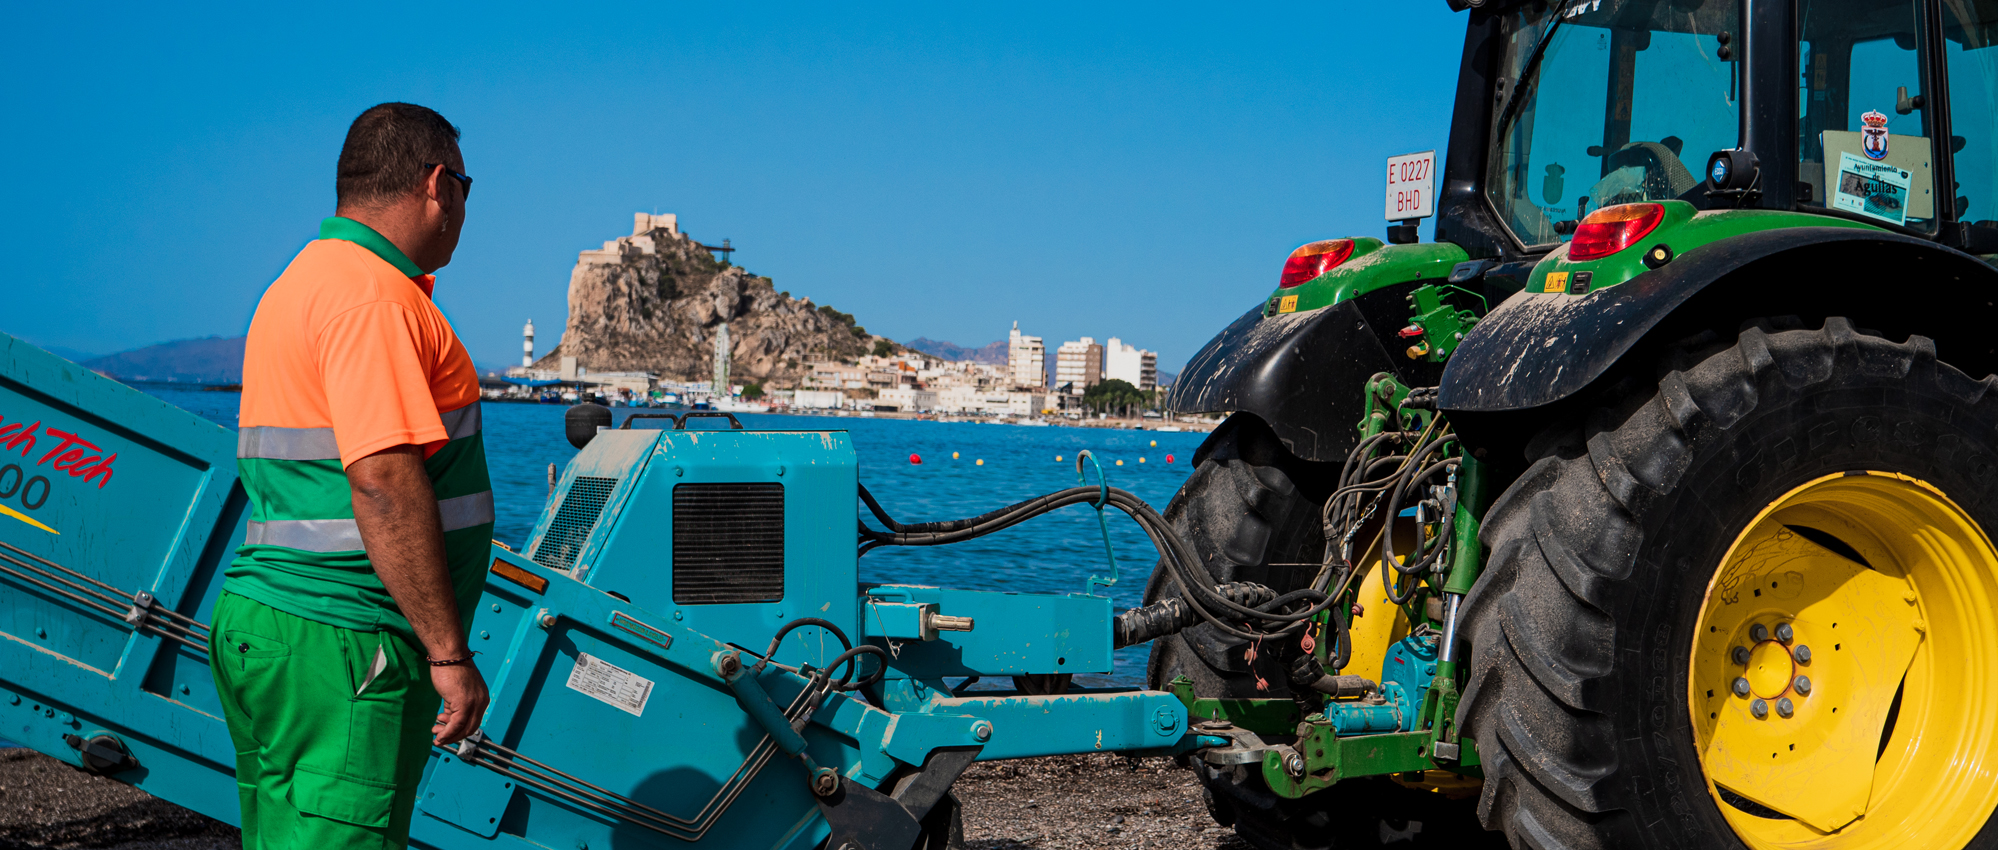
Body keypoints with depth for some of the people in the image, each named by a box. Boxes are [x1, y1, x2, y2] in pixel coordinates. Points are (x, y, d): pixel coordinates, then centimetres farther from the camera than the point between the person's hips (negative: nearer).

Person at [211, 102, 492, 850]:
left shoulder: (303, 284, 19)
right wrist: (448, 652, -20)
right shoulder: (374, 297, -15)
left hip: (271, 620, 11)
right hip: (340, 645, -11)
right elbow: (383, 481, -23)